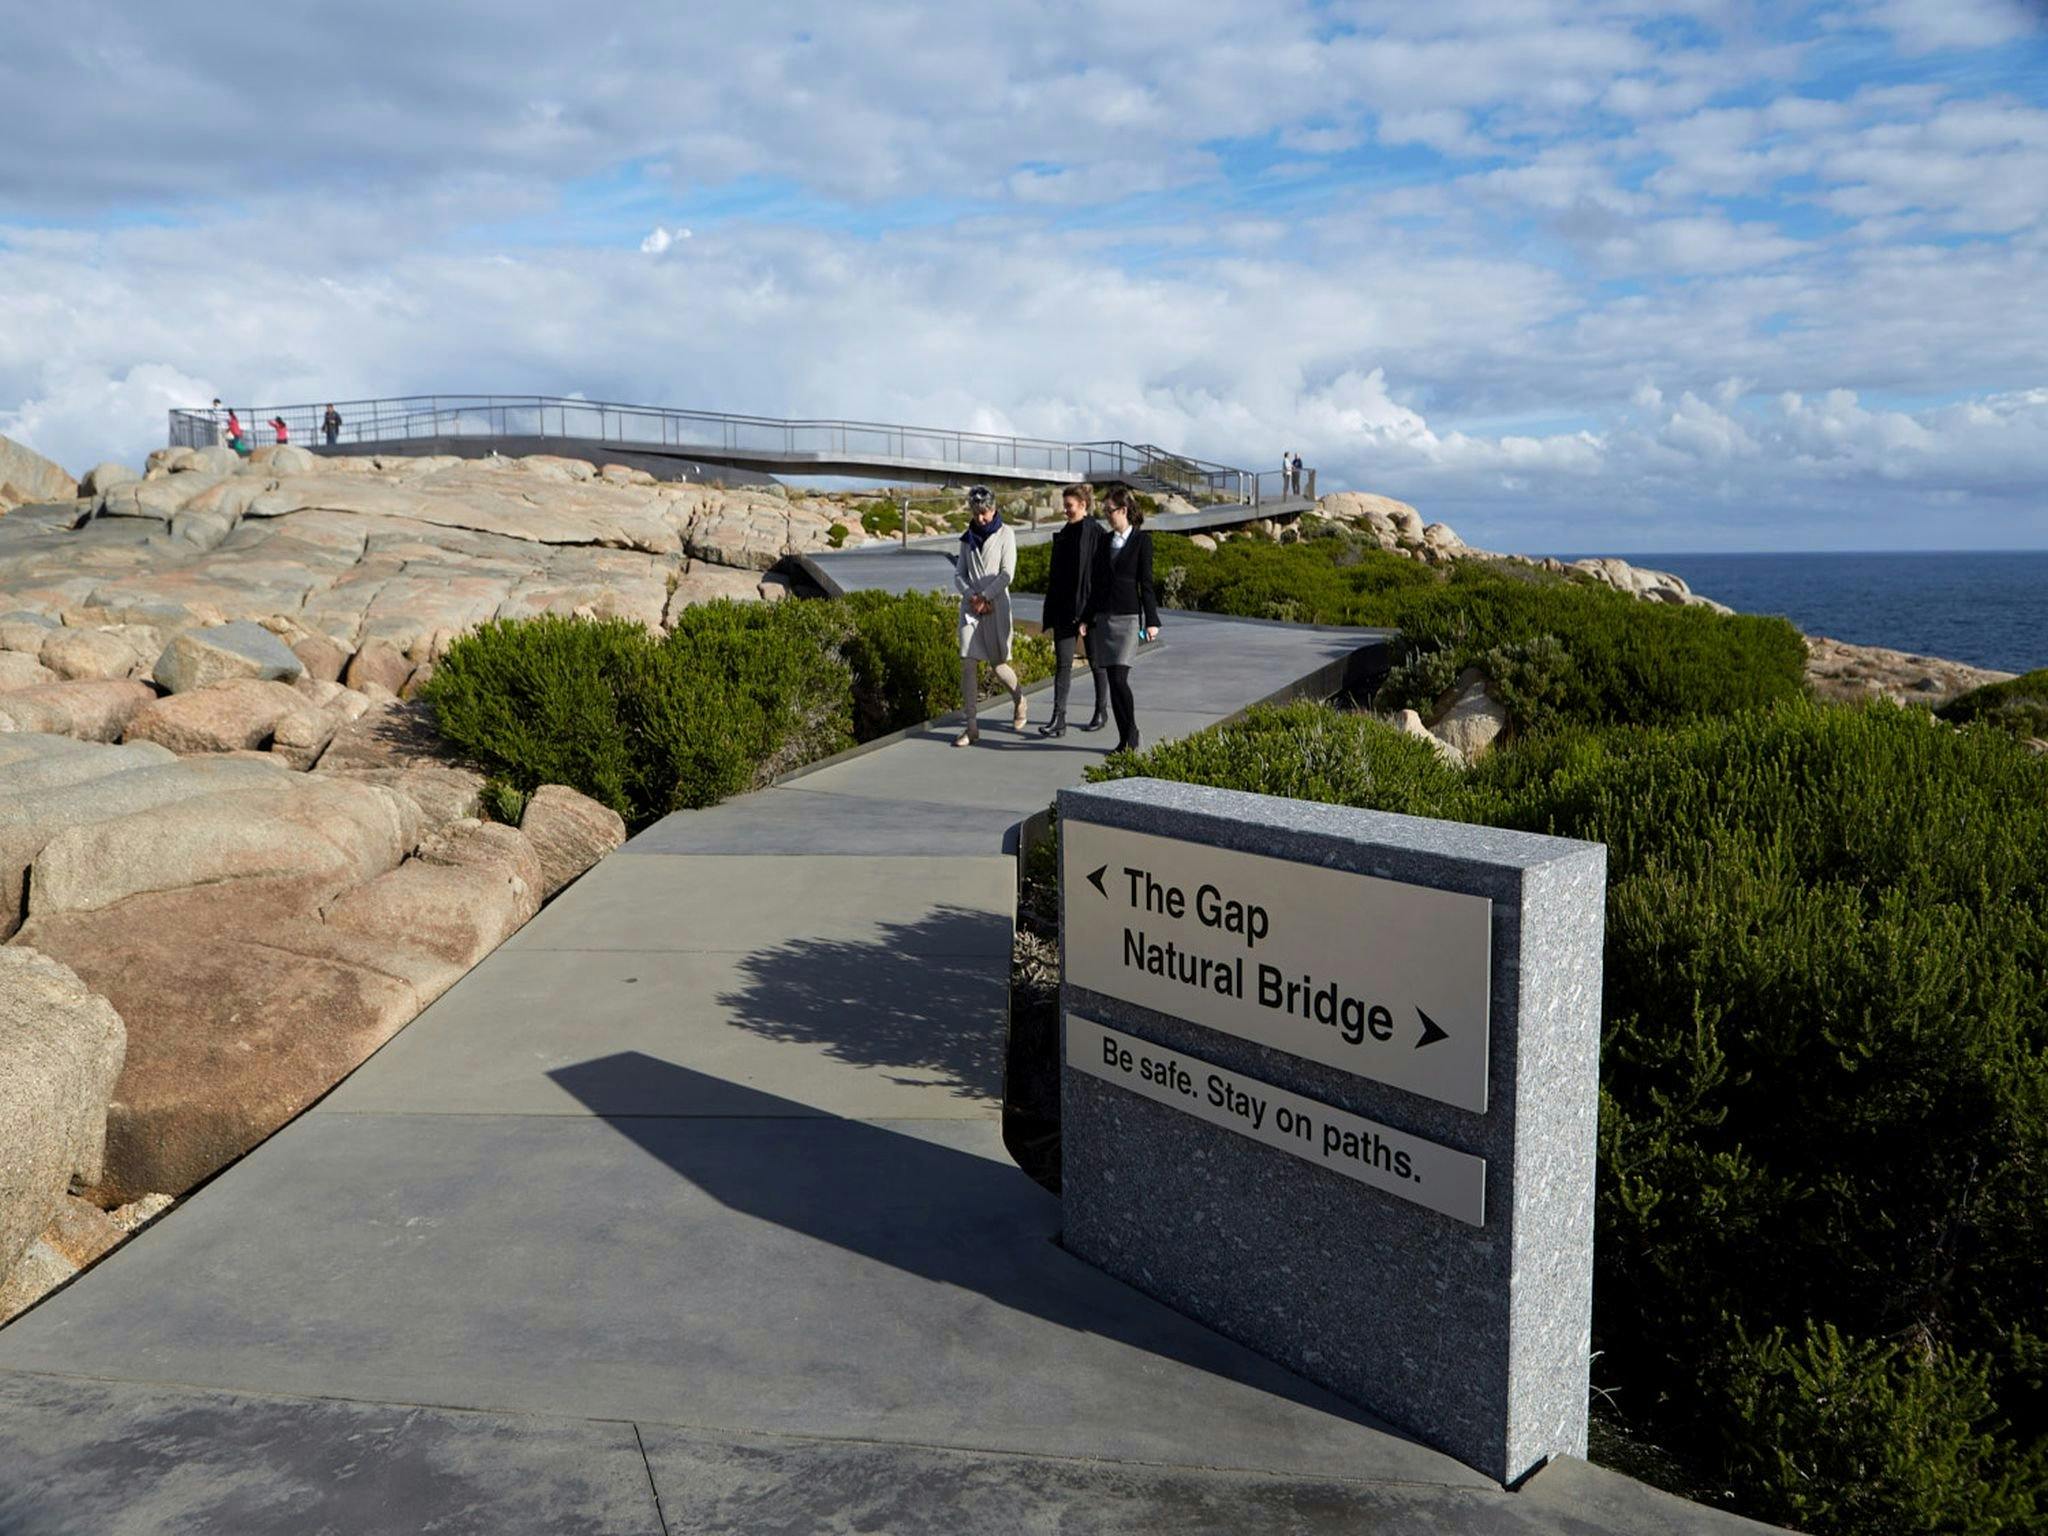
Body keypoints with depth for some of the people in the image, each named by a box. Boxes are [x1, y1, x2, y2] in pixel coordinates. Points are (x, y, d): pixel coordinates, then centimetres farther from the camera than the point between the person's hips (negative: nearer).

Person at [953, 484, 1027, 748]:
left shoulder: (1005, 535, 0)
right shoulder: (967, 538, 12)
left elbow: (1007, 573, -7)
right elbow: (958, 574, 10)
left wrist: (985, 597, -13)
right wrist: (972, 596, -8)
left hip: (996, 606, -3)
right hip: (970, 606, 3)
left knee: (998, 664, 2)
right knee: (968, 664, -6)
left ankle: (1018, 698, 35)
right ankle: (972, 726, -4)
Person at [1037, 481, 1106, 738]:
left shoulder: (1097, 533, -8)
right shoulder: (1062, 535, 10)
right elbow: (1055, 575, 13)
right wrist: (1050, 615, 11)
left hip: (1090, 609, -5)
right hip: (1064, 609, 5)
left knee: (1096, 661, 9)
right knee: (1062, 663, -2)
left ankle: (1102, 711, 25)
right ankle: (1058, 719, -5)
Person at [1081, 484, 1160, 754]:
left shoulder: (1141, 540, -2)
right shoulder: (1104, 542, 13)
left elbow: (1145, 583, -5)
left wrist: (1151, 620, -9)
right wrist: (1087, 619, 14)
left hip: (1128, 617, -6)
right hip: (1104, 617, 6)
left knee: (1119, 679, -15)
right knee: (1113, 681, 4)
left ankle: (1132, 734, 1)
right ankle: (1126, 739, 12)